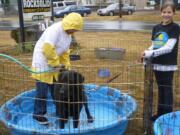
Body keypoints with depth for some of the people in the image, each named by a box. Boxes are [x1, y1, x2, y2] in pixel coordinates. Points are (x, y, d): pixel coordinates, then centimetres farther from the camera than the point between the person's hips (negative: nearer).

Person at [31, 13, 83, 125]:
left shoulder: (68, 33, 5)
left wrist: (66, 65, 6)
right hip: (42, 61, -9)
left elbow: (65, 51, 12)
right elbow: (47, 49, -34)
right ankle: (38, 114, 11)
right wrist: (56, 63, -24)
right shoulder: (55, 30, -25)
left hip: (53, 62, 9)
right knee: (42, 89, -3)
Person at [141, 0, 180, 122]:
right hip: (157, 63, 6)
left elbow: (169, 47, -18)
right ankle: (160, 113, 27)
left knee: (167, 89, 3)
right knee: (160, 88, 15)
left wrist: (151, 53, -23)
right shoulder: (156, 28, 8)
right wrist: (147, 54, -9)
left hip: (168, 65, -5)